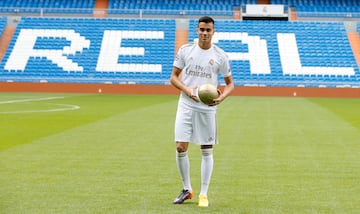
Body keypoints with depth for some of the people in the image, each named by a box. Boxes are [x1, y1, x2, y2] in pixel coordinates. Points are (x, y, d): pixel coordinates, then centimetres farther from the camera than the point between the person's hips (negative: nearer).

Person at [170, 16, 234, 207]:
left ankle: (203, 194, 12)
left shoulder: (220, 56, 0)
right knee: (180, 147, -6)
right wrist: (187, 90, -14)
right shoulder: (185, 50, 2)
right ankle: (187, 190, 12)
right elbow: (174, 77, 5)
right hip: (186, 105, 0)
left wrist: (222, 97, -14)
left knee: (207, 151, 2)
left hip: (207, 108, 0)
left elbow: (230, 83, 7)